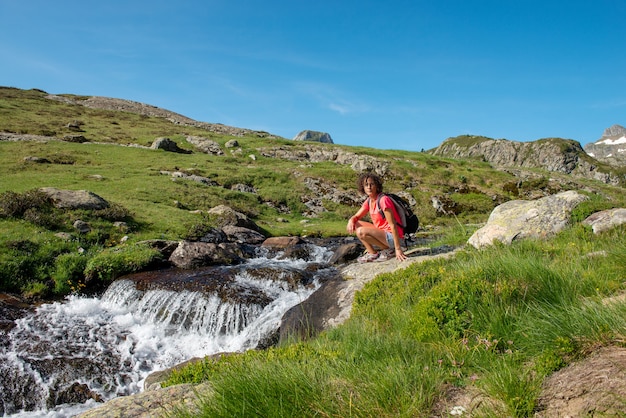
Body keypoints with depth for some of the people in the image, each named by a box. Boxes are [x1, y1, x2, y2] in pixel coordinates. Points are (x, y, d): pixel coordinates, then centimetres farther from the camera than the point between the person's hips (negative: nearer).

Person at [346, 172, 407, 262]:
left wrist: (398, 249, -23)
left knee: (361, 232, -25)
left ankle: (388, 250, -7)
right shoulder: (369, 201, 6)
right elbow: (356, 217, 12)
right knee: (356, 225, 6)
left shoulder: (383, 200, -20)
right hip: (382, 232, 9)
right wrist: (351, 221, -15)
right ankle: (372, 253, 4)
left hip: (392, 237, -9)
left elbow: (393, 225, -21)